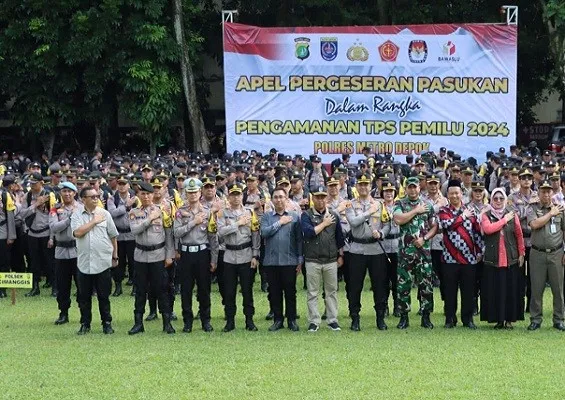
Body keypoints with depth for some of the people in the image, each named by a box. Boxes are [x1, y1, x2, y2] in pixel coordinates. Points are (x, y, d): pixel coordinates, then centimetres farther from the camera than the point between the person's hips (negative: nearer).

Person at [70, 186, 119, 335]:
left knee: (104, 296, 5)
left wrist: (115, 257, 11)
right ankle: (85, 324, 18)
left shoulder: (105, 214, 2)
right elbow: (77, 232, -16)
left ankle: (107, 323, 16)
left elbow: (113, 237, 9)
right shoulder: (77, 215, 1)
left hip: (103, 262, 0)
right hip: (84, 262, 0)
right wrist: (94, 221, -11)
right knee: (84, 296, 7)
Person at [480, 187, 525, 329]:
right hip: (492, 259, -1)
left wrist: (521, 253, 5)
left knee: (511, 288, 1)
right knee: (495, 289, -1)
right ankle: (498, 319, 7)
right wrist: (504, 220, -12)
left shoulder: (513, 214, 7)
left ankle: (509, 319, 9)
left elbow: (519, 235, 9)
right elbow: (488, 229, -17)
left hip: (511, 259, 1)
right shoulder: (486, 215, 4)